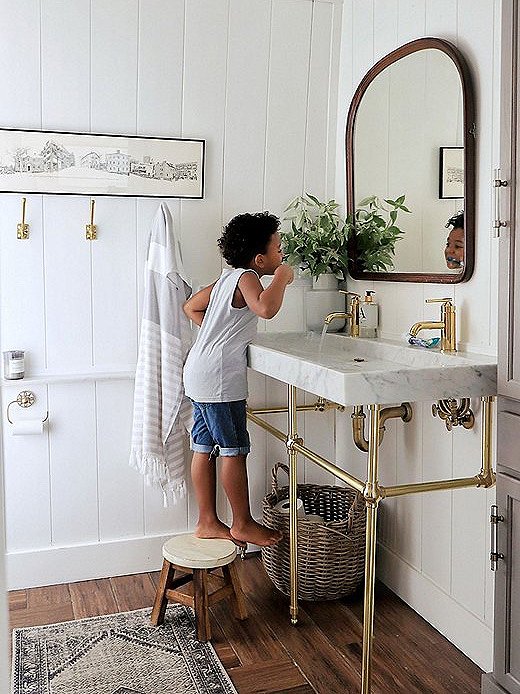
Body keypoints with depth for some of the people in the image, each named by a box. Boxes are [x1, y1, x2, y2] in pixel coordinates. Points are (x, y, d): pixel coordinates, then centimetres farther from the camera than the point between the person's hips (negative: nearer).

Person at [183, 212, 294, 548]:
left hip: (200, 372, 10)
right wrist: (282, 278, -17)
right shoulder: (247, 277, -12)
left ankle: (208, 522, 21)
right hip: (220, 378, -10)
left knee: (204, 448, 12)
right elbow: (266, 308, -33)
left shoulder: (227, 277, 15)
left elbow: (192, 307, 25)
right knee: (234, 451, 1)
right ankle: (243, 524, 13)